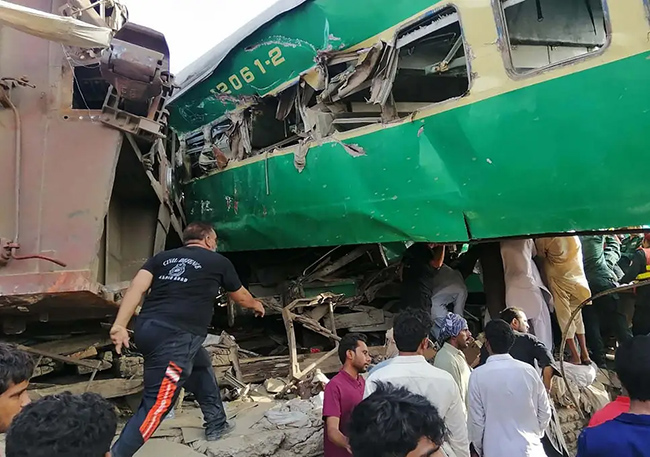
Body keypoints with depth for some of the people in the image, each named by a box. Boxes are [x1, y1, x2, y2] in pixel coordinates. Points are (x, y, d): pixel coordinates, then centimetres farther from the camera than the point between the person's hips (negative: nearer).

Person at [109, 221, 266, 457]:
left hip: (147, 328, 8)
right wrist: (256, 305, 44)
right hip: (174, 337, -8)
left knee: (201, 365, 27)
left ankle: (216, 425, 38)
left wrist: (119, 325, -3)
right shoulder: (219, 262, 9)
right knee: (156, 404, -3)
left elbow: (136, 288, 3)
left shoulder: (162, 257, 18)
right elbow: (241, 297, 24)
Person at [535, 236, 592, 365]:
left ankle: (575, 356, 4)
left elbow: (540, 254, 0)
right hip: (576, 278, 4)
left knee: (565, 318, 3)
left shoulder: (543, 238, -16)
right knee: (577, 316, 16)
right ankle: (584, 354, 20)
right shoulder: (574, 236, -4)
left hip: (558, 279, -4)